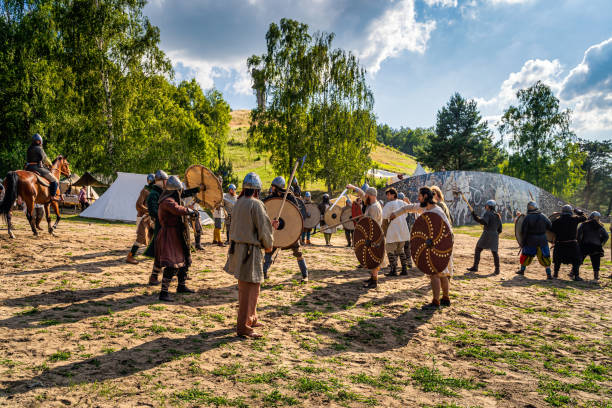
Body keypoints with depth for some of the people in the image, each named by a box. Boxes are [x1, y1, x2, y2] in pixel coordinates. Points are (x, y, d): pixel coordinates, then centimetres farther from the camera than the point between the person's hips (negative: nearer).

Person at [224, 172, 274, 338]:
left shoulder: (238, 203, 10)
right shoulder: (256, 204, -16)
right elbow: (263, 229, -15)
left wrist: (269, 224, 25)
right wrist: (268, 245, 4)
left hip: (237, 248, 9)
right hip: (250, 250, -9)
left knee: (250, 286, 20)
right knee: (249, 287, -2)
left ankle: (251, 319, 33)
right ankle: (243, 326, 3)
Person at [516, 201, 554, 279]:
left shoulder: (527, 218, -9)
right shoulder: (543, 216, 0)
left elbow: (523, 231, -8)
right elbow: (550, 227, 6)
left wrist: (523, 241, 5)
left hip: (531, 240, -2)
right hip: (542, 240, 2)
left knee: (526, 255, 15)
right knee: (545, 257, 9)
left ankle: (522, 270, 26)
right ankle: (549, 274, 6)